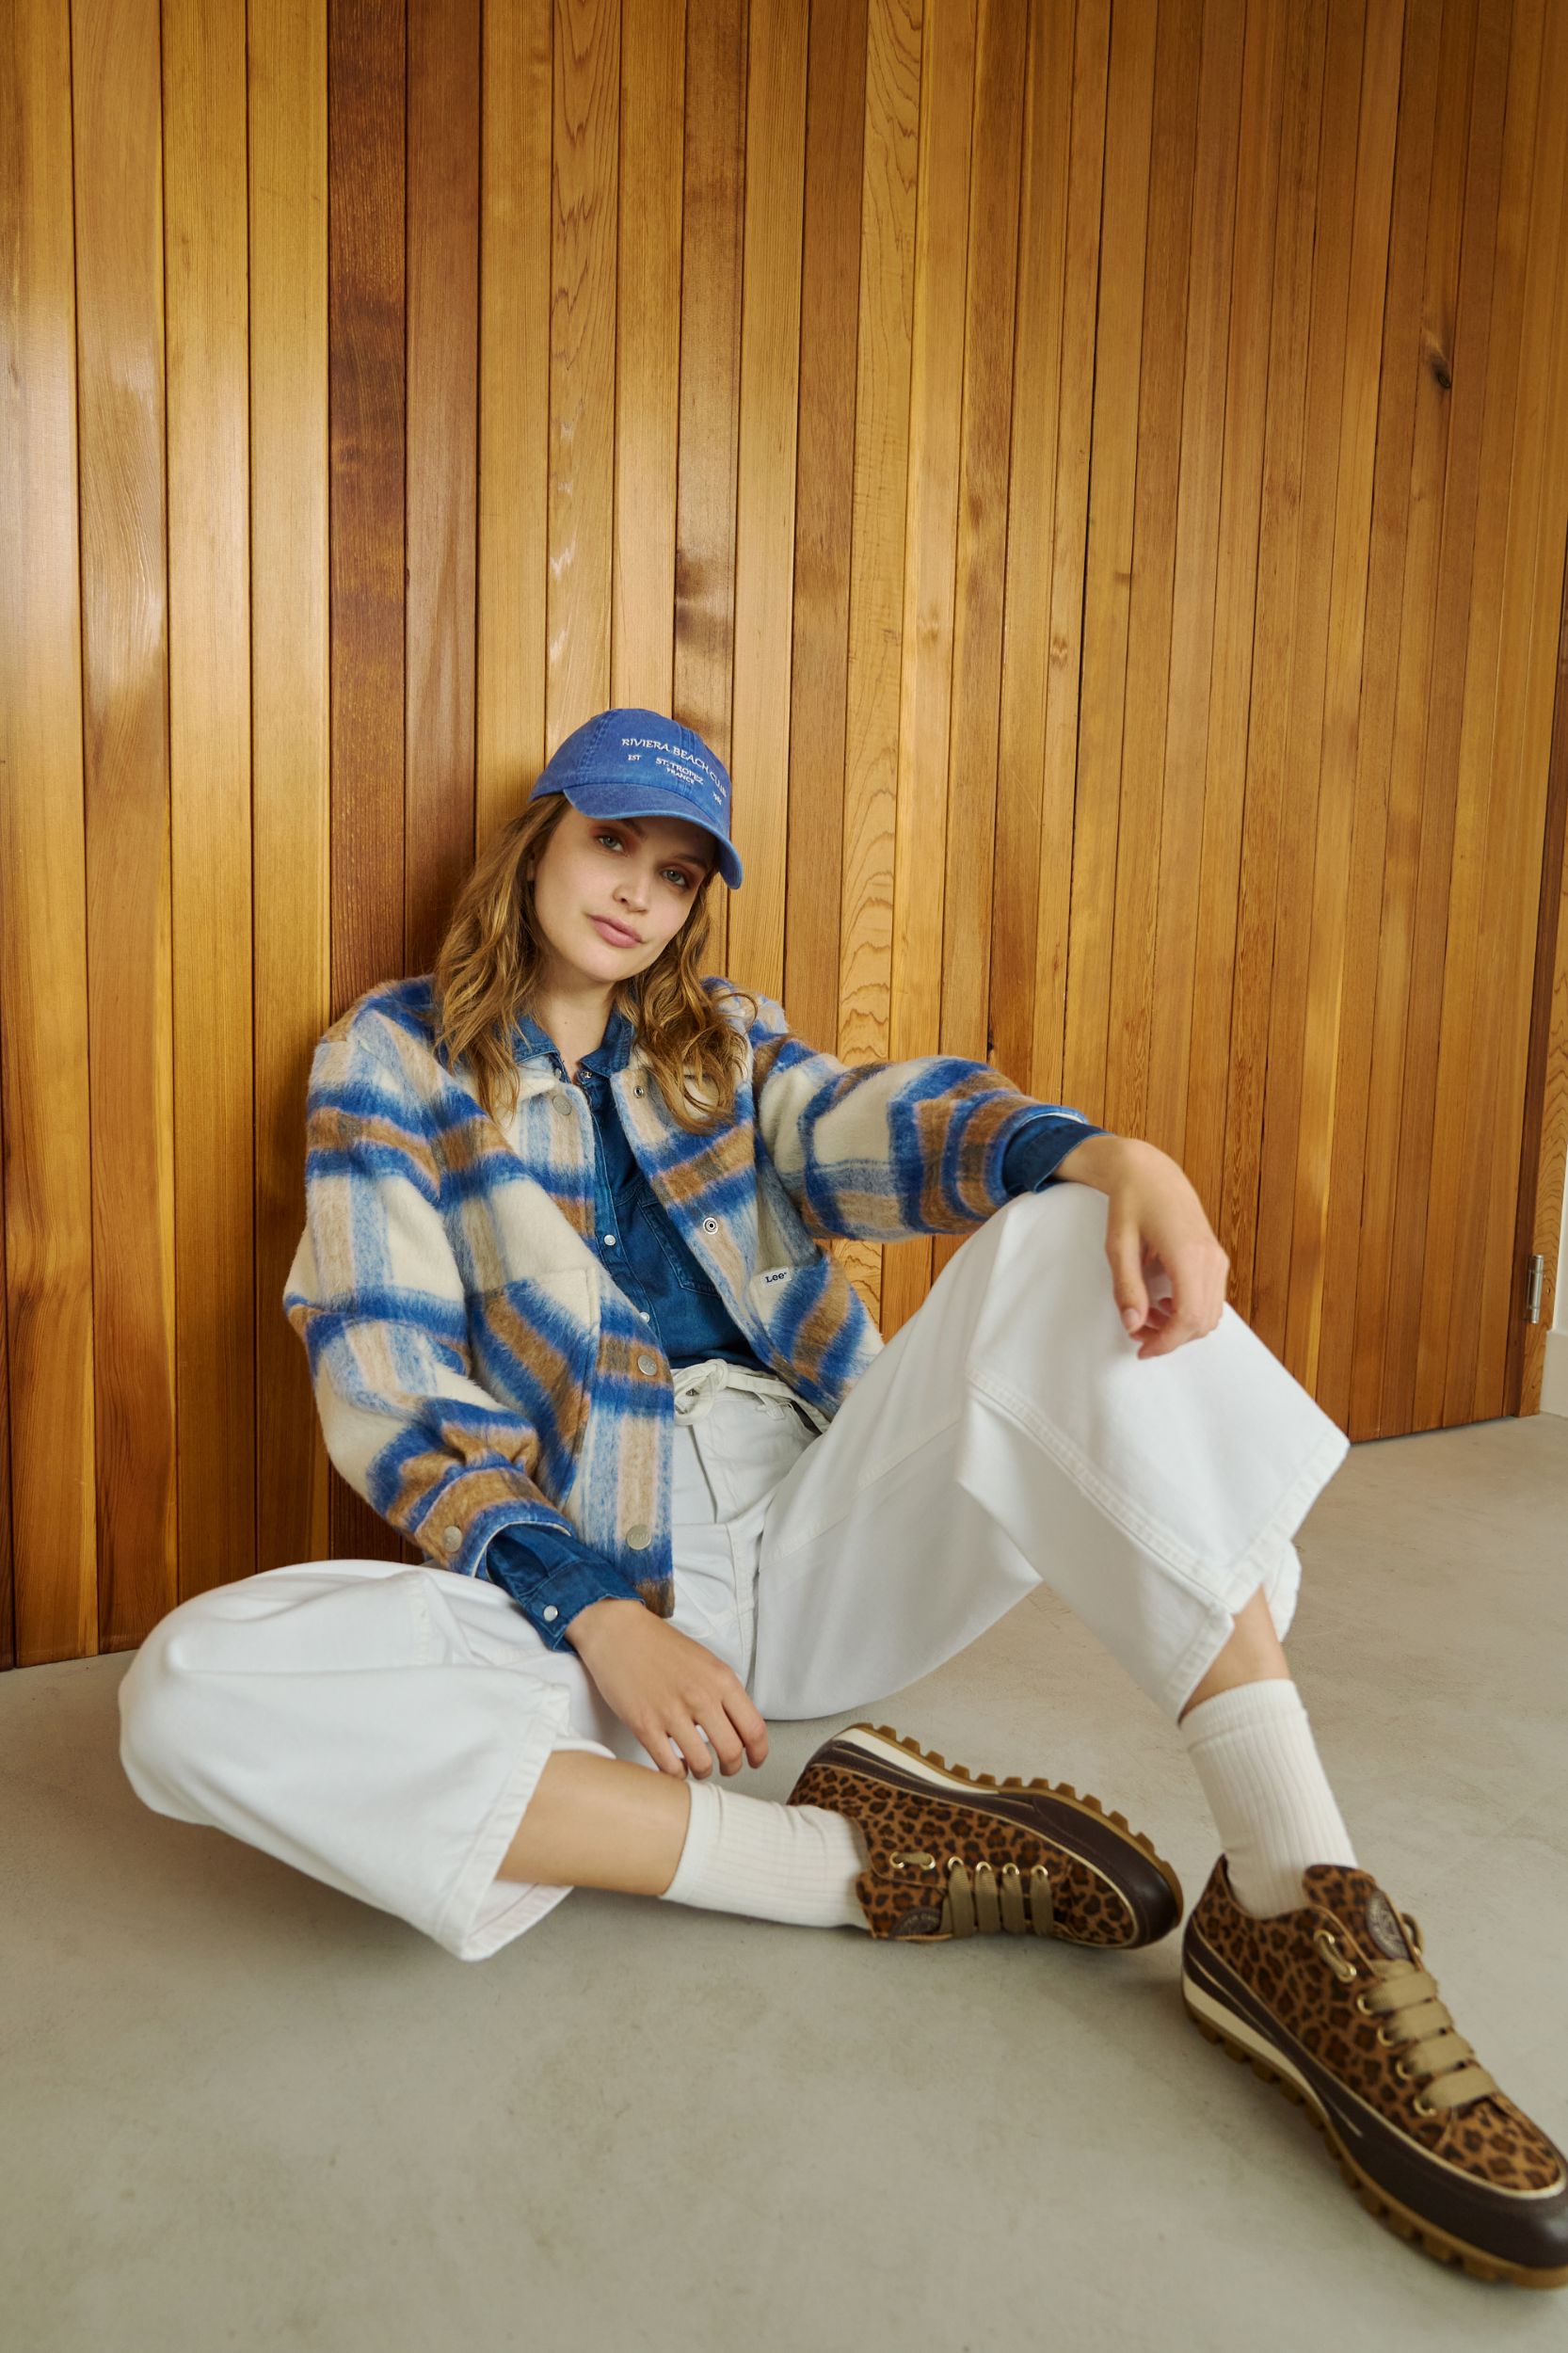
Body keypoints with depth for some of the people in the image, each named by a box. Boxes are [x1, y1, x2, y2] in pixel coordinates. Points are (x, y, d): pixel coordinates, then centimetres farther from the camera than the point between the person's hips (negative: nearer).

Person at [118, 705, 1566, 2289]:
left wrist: (1108, 1155, -29)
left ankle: (1296, 1904, -31)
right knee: (192, 1694, -29)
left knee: (1074, 1248, -21)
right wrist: (599, 1620, -19)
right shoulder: (391, 1059, 8)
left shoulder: (728, 1043, 17)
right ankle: (851, 1863, -25)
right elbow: (390, 1387, -4)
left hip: (825, 1539, 3)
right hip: (580, 1577, -2)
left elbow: (882, 1125, -5)